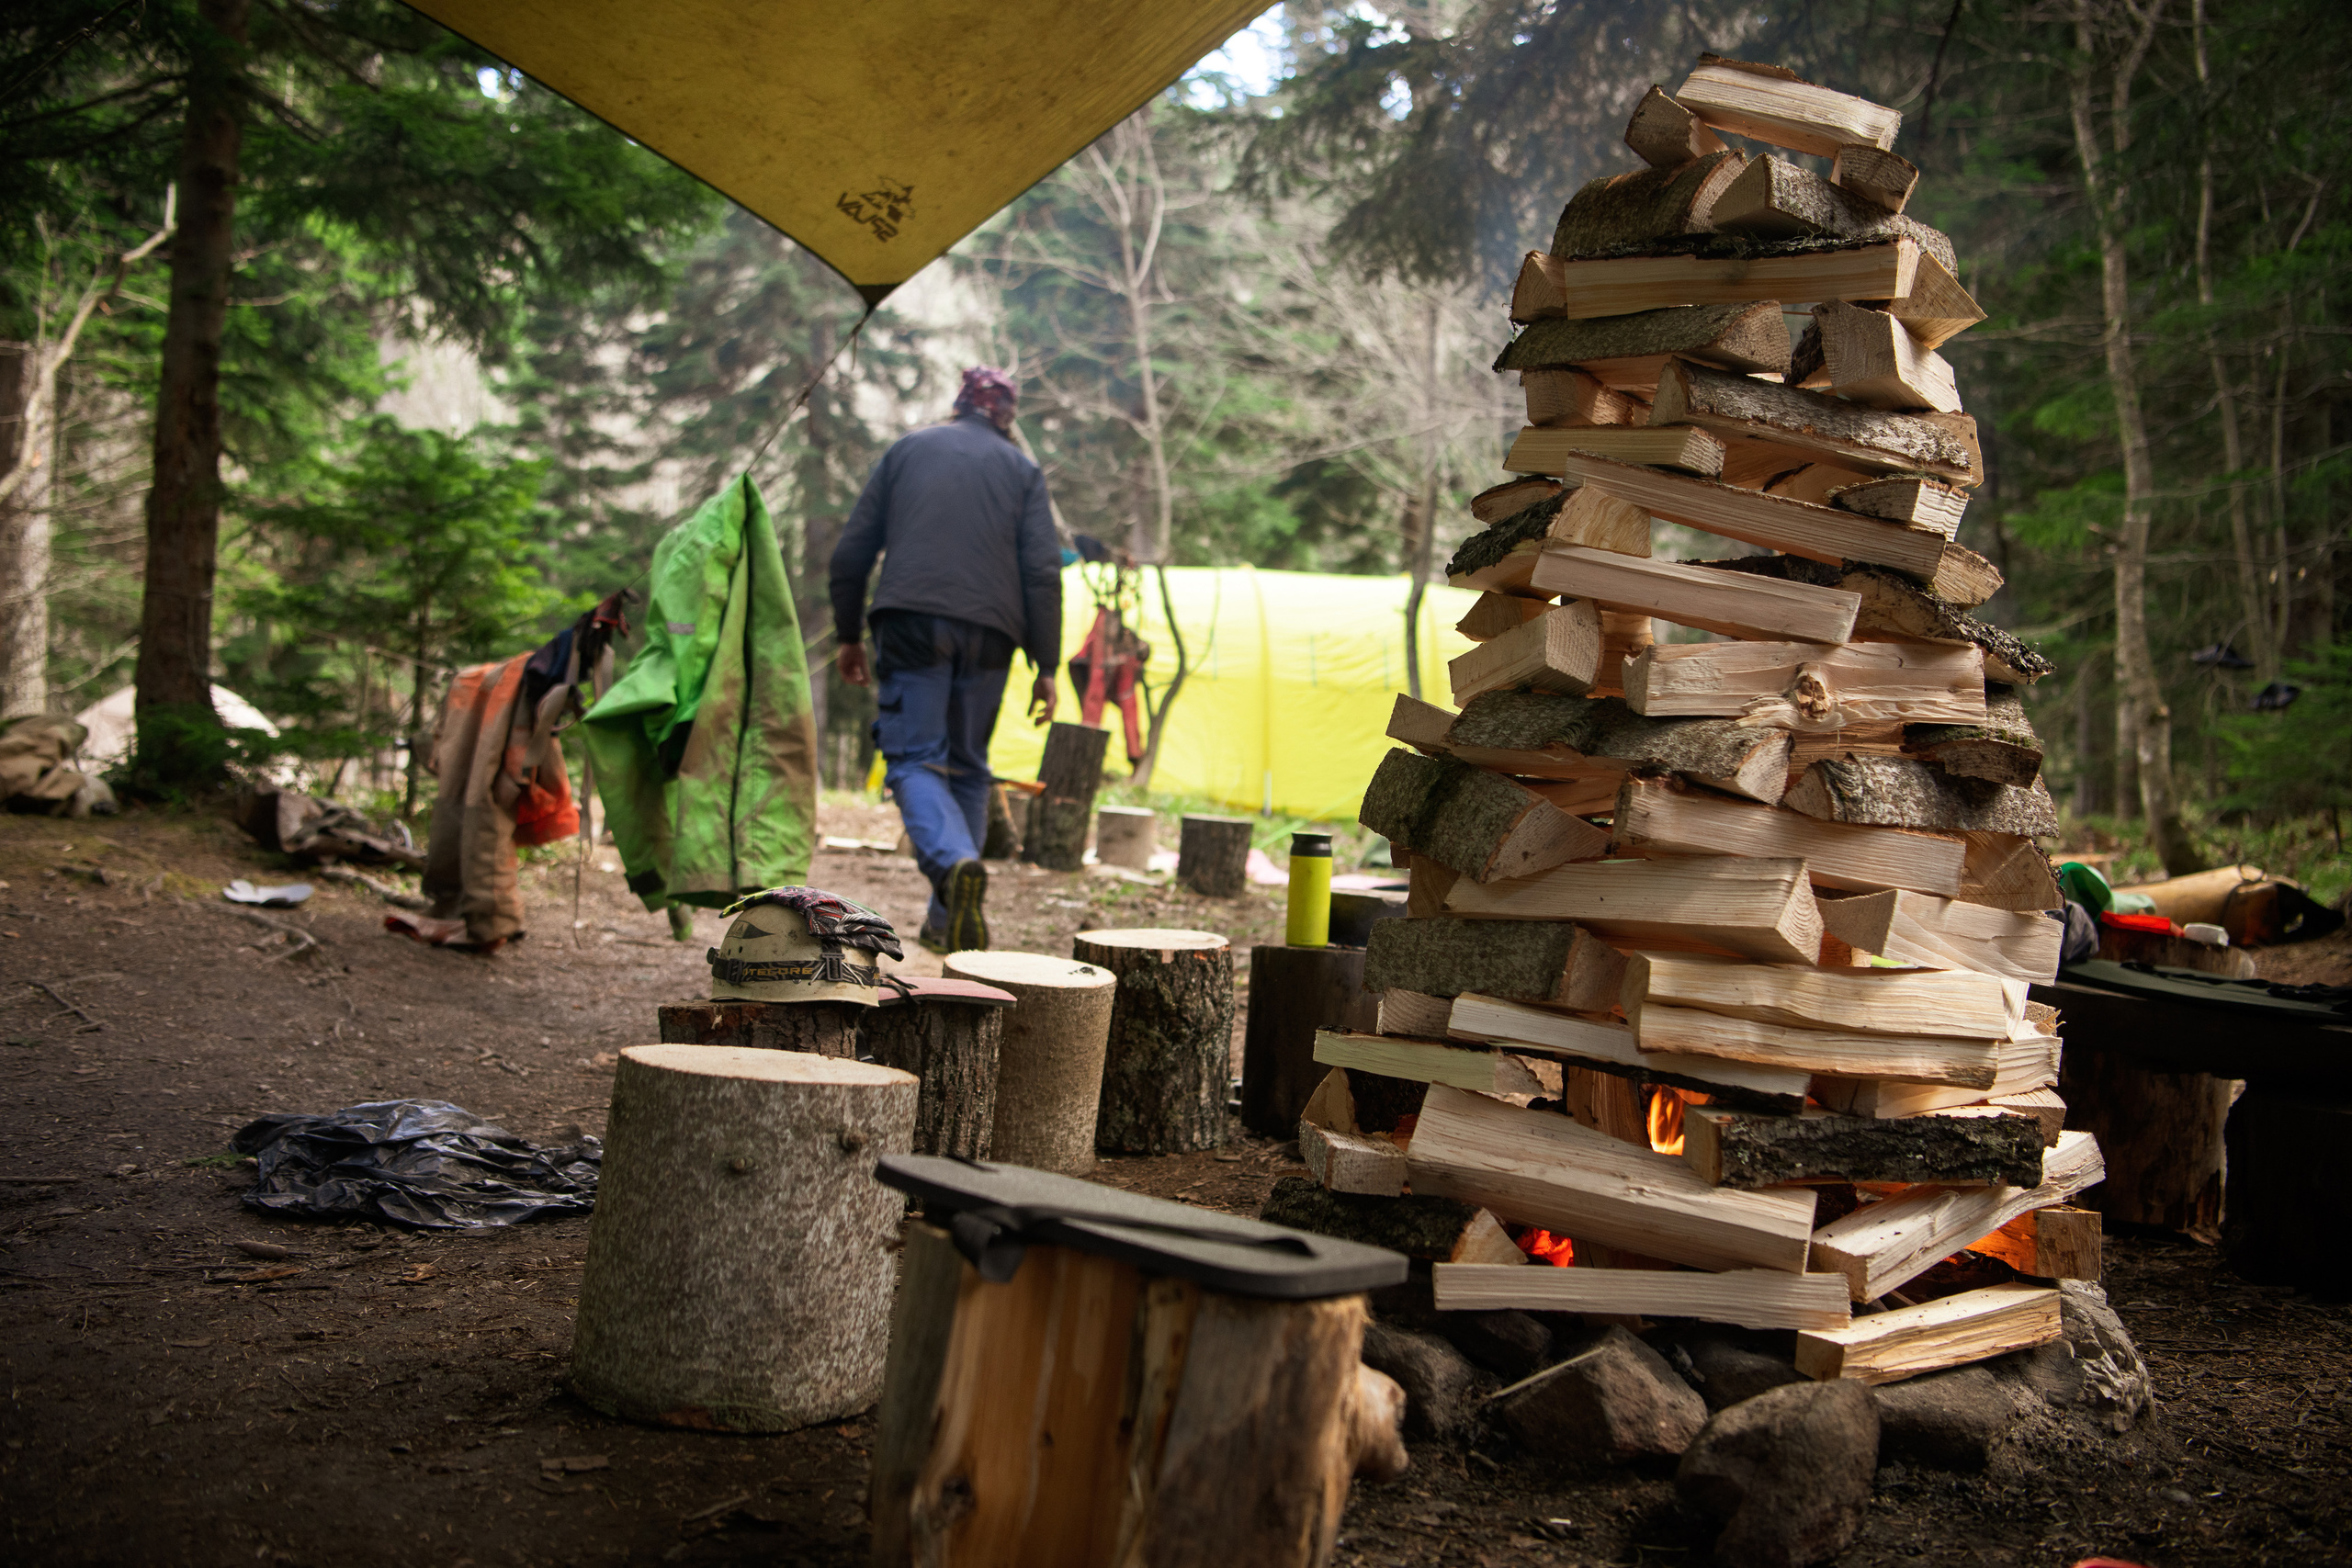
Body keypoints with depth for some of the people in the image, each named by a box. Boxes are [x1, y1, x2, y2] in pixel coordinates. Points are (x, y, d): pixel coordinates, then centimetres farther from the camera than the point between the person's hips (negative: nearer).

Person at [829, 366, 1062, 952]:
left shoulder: (907, 448, 15)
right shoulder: (1022, 469, 14)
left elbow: (852, 549, 11)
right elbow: (1042, 572, 4)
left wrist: (849, 635, 19)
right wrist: (1045, 667, 5)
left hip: (910, 622, -1)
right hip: (988, 631, 1)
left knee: (915, 758, -3)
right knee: (967, 766, 13)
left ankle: (955, 862, -32)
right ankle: (947, 918, 13)